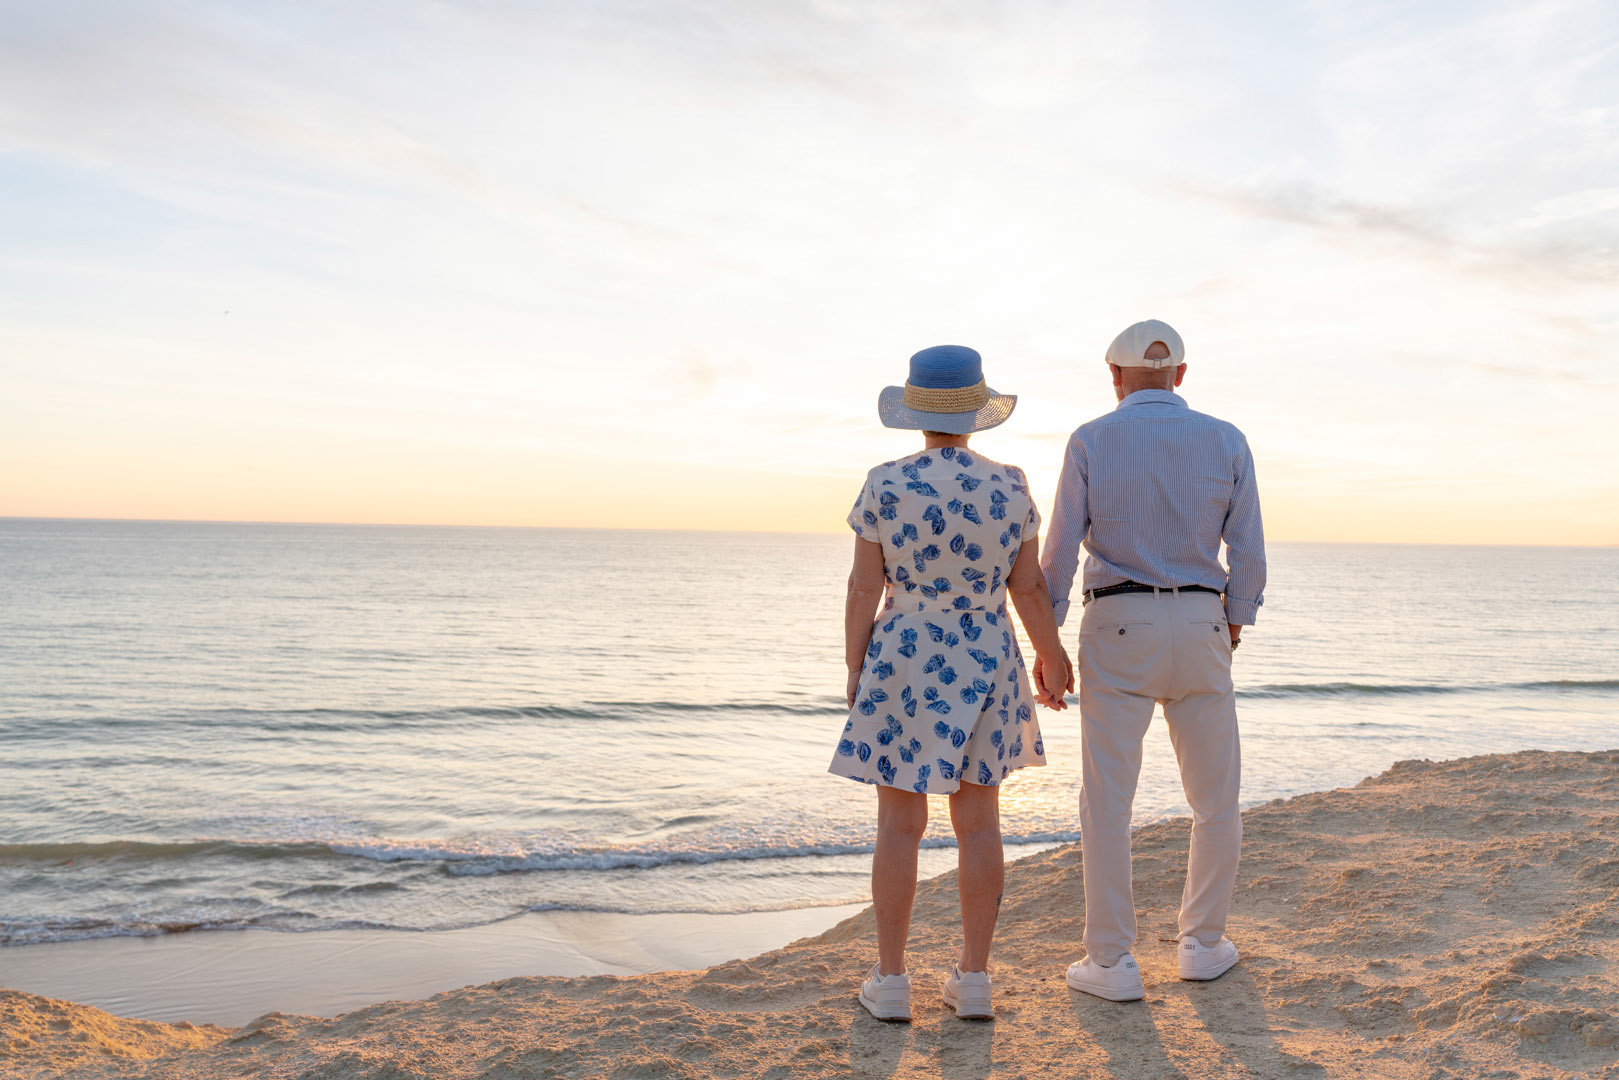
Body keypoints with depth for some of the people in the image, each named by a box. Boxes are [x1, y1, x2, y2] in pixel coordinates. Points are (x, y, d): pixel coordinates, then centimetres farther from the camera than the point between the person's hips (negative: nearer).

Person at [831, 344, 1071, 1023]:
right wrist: (1053, 661, 12)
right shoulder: (1009, 487, -4)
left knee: (899, 824, 5)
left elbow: (864, 588, -8)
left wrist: (854, 668, 2)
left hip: (902, 665, -2)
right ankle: (974, 981, 13)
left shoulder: (885, 486, -10)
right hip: (986, 667, 2)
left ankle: (890, 982, 10)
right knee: (979, 821, 9)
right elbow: (1029, 588, 0)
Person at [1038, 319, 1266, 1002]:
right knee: (1216, 798, 16)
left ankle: (1111, 962, 6)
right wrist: (1234, 625, 16)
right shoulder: (1226, 441, 2)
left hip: (1117, 629, -2)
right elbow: (1247, 552, 2)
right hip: (1200, 626, 2)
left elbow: (1060, 550, -5)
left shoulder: (1091, 442, -3)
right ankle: (1202, 944, 24)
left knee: (1106, 801, 3)